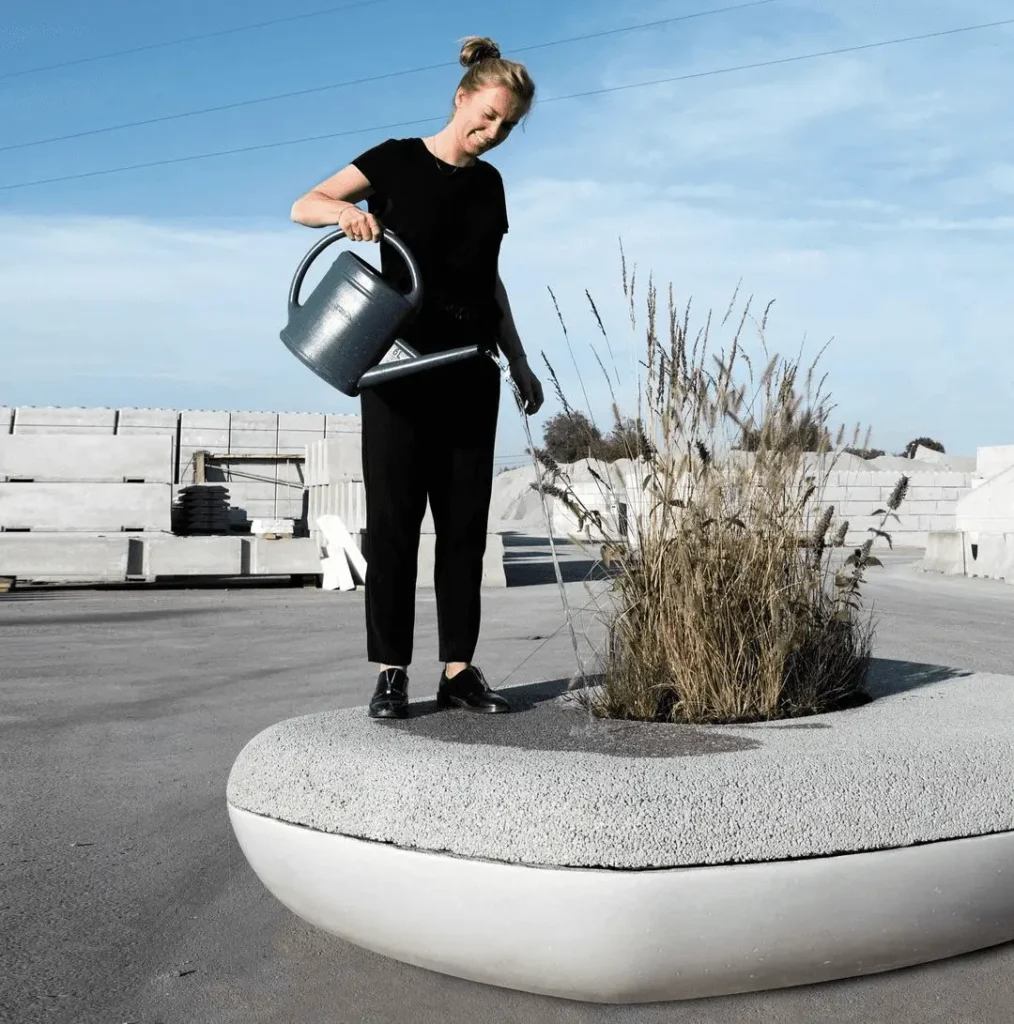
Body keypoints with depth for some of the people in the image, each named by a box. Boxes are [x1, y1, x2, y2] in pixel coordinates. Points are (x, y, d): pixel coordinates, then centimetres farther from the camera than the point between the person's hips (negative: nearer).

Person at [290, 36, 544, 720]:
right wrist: (345, 211, -27)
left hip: (472, 373, 5)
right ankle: (391, 672, 4)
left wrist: (519, 363, 16)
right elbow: (303, 206, -5)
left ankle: (459, 671, 10)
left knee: (466, 522, 4)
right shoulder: (398, 161, 0)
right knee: (393, 519, -3)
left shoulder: (490, 184, 14)